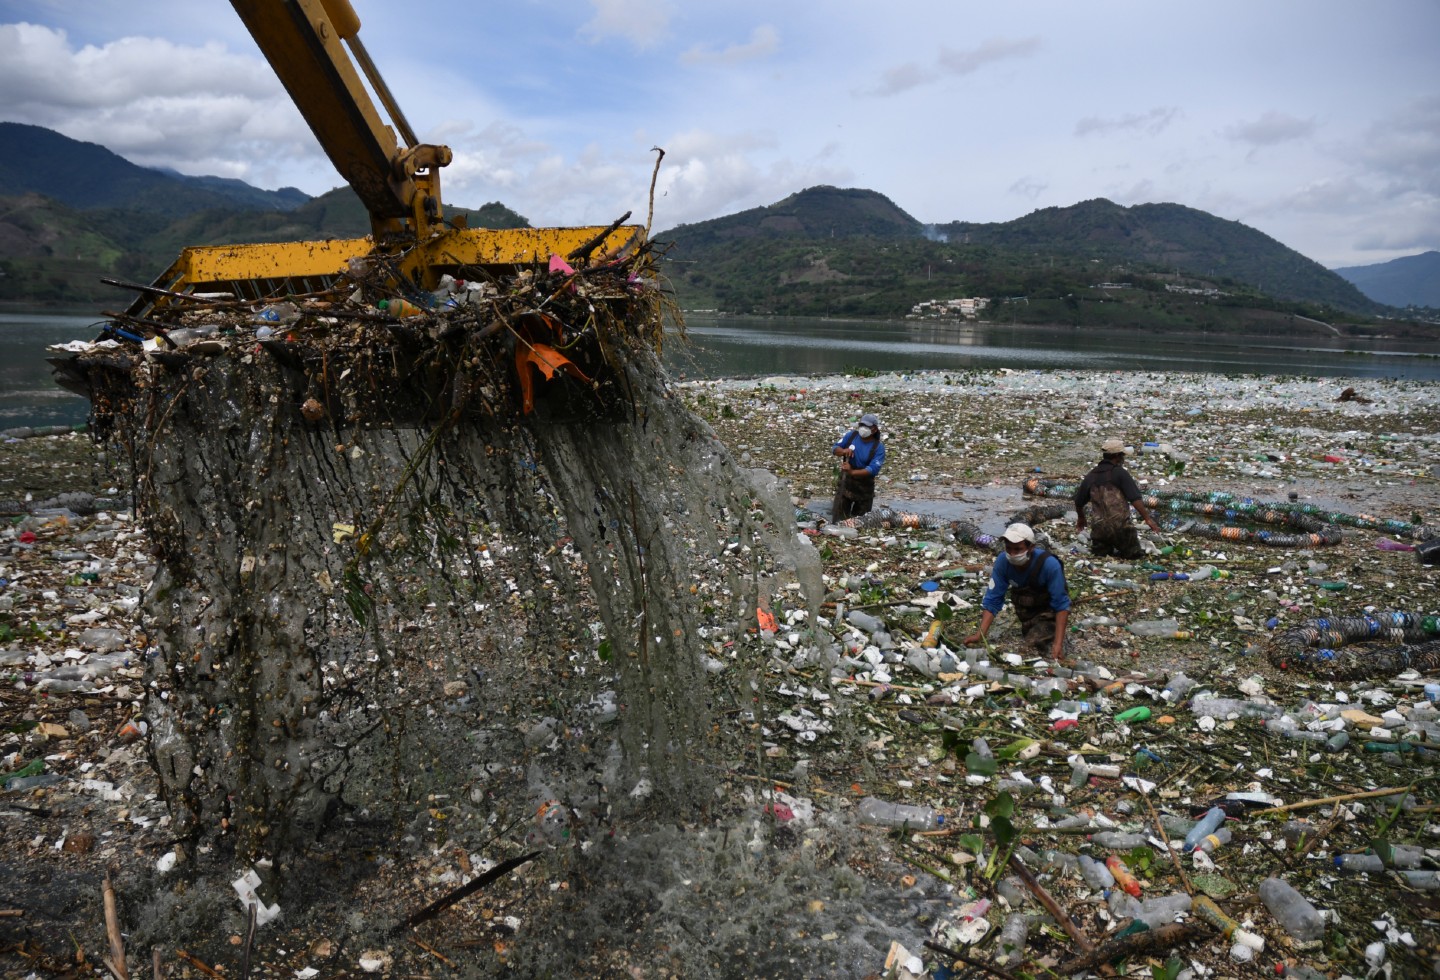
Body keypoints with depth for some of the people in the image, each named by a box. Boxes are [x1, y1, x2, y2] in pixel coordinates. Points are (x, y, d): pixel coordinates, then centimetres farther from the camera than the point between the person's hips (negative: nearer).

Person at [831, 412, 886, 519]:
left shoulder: (878, 447, -15)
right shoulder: (852, 435, -4)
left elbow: (873, 469, -25)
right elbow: (835, 448, 0)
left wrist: (852, 472, -37)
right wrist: (843, 451, -24)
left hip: (864, 487, -2)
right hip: (846, 482, 2)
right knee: (838, 518, 2)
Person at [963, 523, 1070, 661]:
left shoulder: (1049, 565, -34)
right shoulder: (1002, 561, -25)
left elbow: (1061, 604, -29)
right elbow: (993, 600, -20)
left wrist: (1058, 643, -38)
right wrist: (980, 634, -31)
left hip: (1048, 612, -4)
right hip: (1024, 611, 4)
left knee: (1030, 648, -22)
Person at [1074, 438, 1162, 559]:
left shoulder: (1090, 476, 9)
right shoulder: (1120, 473, -7)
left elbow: (1079, 502, 18)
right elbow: (1135, 499, -15)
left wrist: (1081, 518, 36)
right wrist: (1148, 519, -15)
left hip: (1098, 528, 5)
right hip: (1120, 526, -5)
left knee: (1100, 554, 23)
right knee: (1135, 554, 12)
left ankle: (1101, 551, -2)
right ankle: (1118, 554, -7)